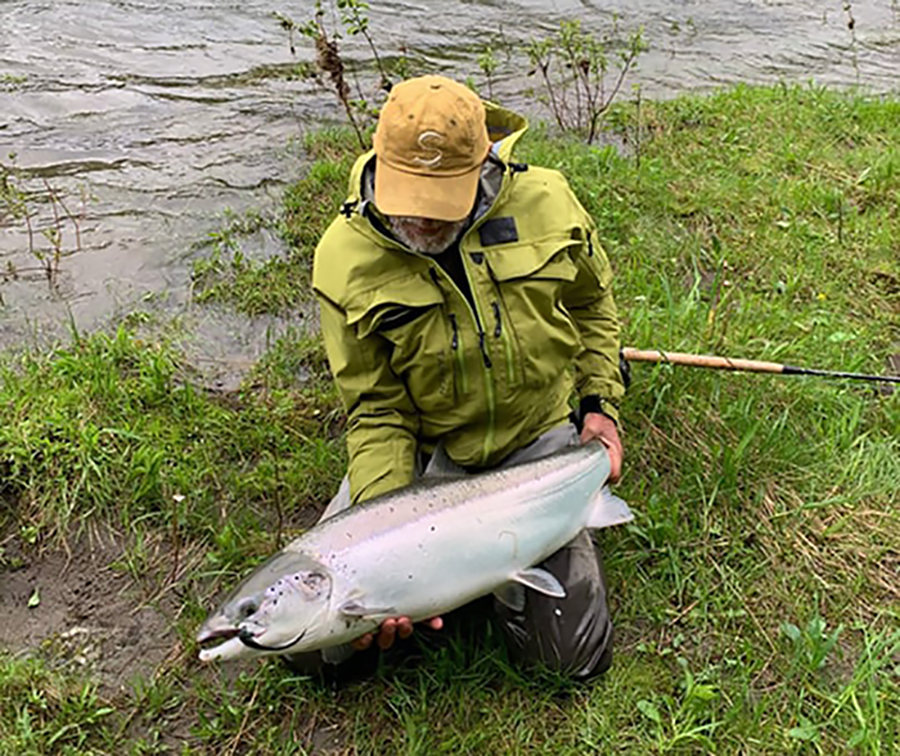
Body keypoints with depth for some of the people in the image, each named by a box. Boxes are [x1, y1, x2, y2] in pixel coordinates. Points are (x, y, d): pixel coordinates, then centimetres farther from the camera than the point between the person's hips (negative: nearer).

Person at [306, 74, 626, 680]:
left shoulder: (544, 203, -12)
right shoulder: (346, 260, -17)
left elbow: (593, 304, 9)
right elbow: (378, 412, -11)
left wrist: (600, 403, 0)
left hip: (541, 438, 1)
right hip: (427, 451, 0)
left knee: (576, 656, -4)